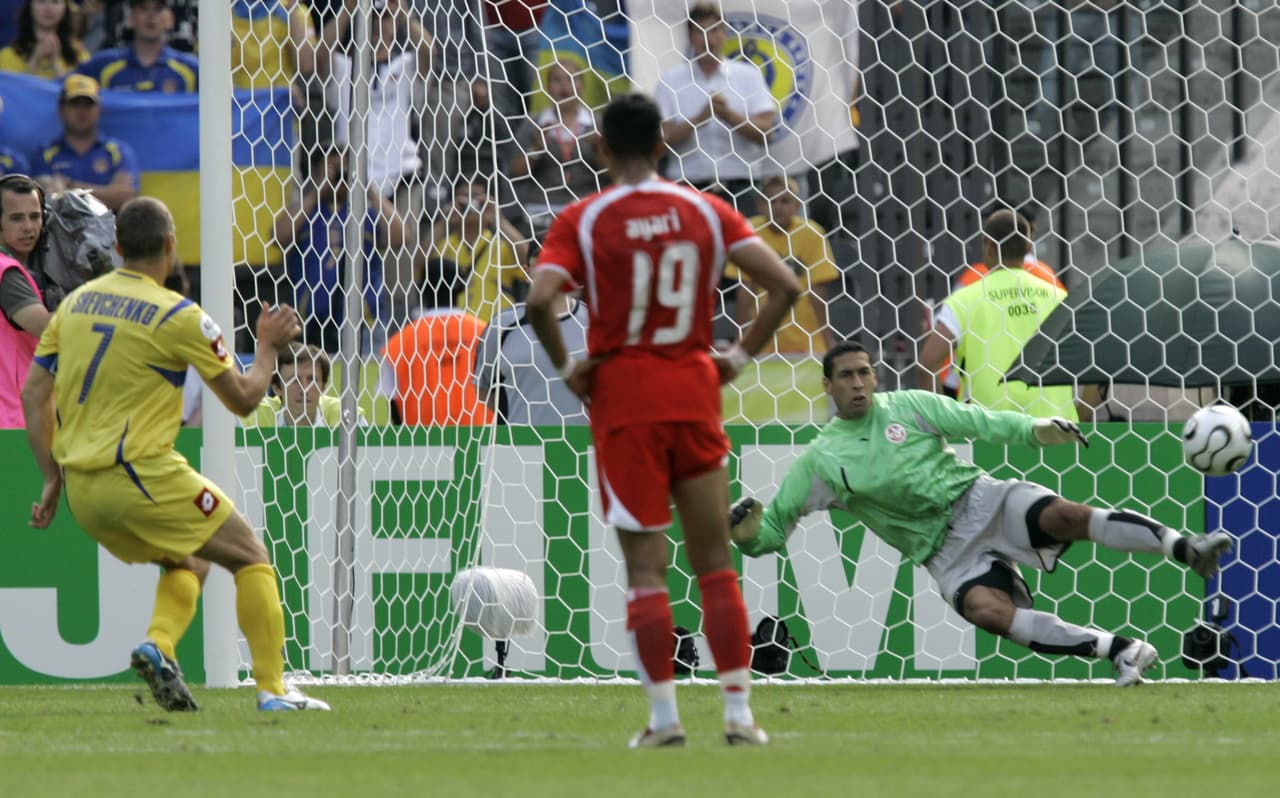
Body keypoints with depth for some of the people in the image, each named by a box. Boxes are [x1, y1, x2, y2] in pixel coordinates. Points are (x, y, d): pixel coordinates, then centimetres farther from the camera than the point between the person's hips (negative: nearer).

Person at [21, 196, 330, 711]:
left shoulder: (76, 302, 11)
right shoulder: (179, 316, -7)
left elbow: (34, 393, 10)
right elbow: (242, 399, 0)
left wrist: (52, 478, 14)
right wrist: (268, 346, 17)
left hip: (82, 491, 6)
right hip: (143, 475, -6)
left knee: (188, 562, 25)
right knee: (251, 557, 7)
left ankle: (158, 645, -2)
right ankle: (272, 689, -2)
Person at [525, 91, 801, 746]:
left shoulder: (582, 220, -4)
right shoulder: (706, 212, 4)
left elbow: (539, 301, -18)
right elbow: (784, 285, -2)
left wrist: (566, 366, -3)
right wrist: (741, 354, 6)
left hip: (622, 399, -2)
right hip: (695, 394, 2)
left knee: (645, 565, 0)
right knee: (715, 562, 9)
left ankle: (664, 717, -5)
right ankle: (739, 712, 4)